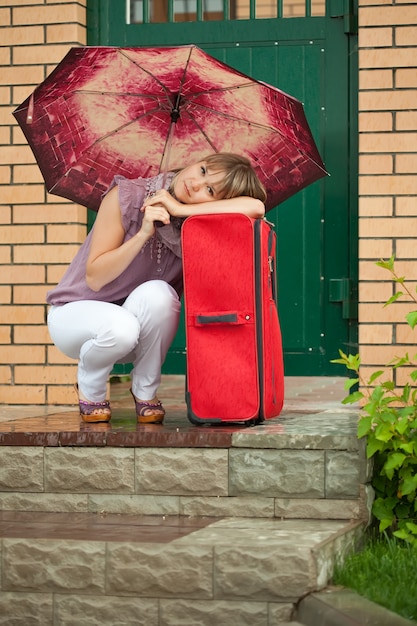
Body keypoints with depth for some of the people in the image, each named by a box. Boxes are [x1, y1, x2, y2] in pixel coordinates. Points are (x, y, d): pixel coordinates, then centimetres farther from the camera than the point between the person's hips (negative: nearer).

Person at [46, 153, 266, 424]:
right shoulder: (126, 196, -20)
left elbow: (256, 207, -36)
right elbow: (94, 278, -21)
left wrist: (181, 209, -34)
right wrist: (144, 233, -32)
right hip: (76, 313, -2)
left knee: (156, 293, -34)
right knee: (121, 328, -38)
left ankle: (145, 391, -8)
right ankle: (89, 387, -2)